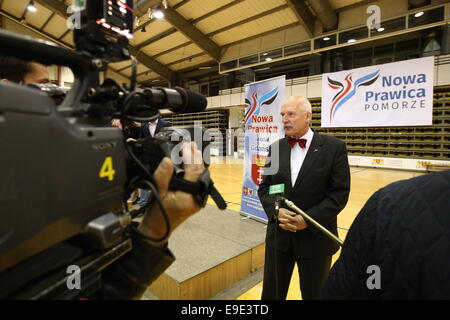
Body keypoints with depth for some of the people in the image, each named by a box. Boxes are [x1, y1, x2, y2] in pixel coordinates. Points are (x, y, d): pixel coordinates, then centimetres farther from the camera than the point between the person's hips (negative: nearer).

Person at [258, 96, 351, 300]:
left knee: (313, 294, 17)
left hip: (315, 237, -2)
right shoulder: (276, 148, 4)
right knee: (272, 293, 16)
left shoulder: (334, 147, -7)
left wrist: (308, 219, -18)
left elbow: (339, 193, -10)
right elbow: (264, 187, 5)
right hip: (279, 235, 3)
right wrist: (276, 211, -14)